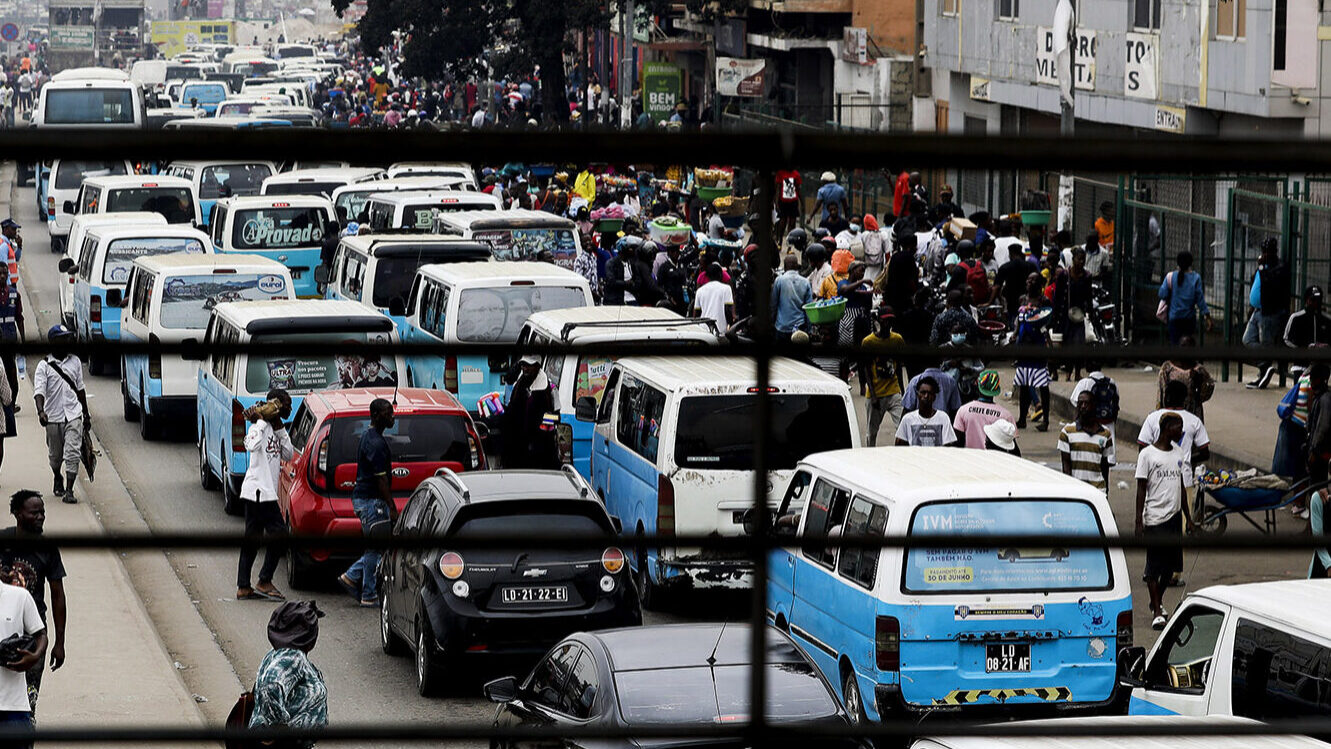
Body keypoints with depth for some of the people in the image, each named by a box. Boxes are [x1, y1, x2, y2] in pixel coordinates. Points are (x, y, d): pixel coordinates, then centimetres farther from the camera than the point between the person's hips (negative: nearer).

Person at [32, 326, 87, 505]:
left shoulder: (75, 362, 8)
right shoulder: (44, 366, -3)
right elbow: (39, 391, -14)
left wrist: (86, 413, 20)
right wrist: (41, 411, -31)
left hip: (74, 415, 1)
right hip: (53, 417, -1)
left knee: (72, 454, -11)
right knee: (55, 455, 14)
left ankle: (69, 490, -11)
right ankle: (57, 479, 43)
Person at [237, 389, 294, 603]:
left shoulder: (275, 428, 17)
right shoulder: (260, 426, -12)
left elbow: (288, 455, 12)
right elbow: (252, 445, -32)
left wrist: (281, 430, 3)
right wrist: (262, 421, -24)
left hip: (265, 493, 10)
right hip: (259, 491, -10)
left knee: (252, 539, 9)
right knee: (279, 534, -9)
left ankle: (243, 587, 11)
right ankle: (264, 582, -3)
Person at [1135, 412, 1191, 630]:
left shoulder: (1178, 453, 13)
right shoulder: (1147, 454, -6)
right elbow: (1141, 489, -7)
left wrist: (1188, 518, 20)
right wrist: (1139, 522, -11)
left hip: (1174, 516, 6)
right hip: (1155, 518, -6)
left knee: (1171, 564, 8)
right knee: (1154, 565, -4)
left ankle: (1157, 601, 29)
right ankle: (1157, 612, -2)